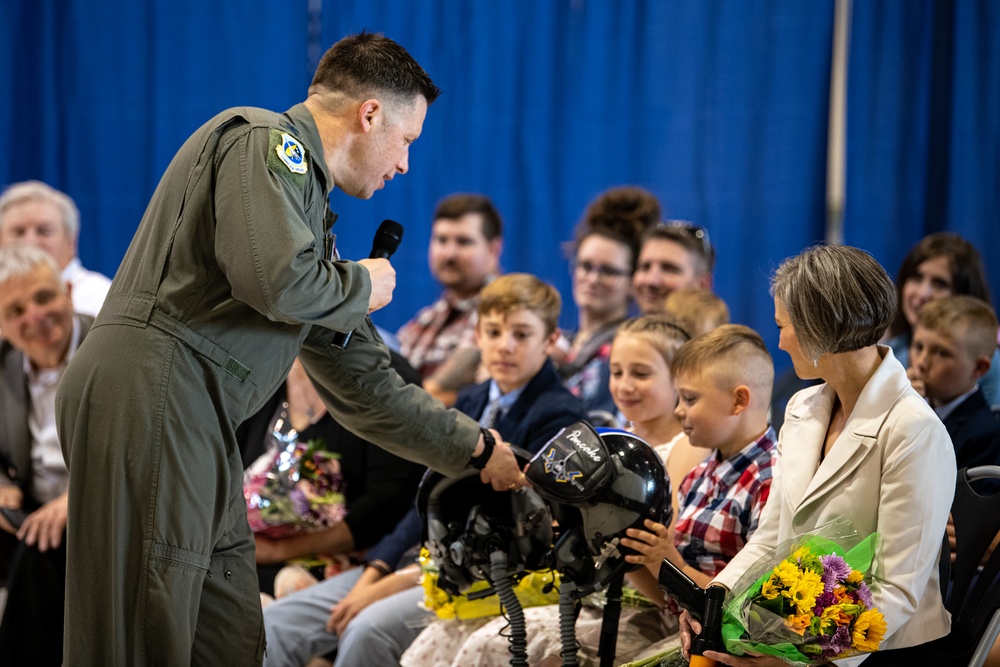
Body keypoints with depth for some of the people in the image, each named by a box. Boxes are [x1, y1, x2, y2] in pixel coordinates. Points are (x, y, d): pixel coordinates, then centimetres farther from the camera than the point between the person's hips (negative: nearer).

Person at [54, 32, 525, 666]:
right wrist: (363, 286, 1)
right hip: (152, 393, -10)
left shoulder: (311, 215, 28)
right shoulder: (266, 139, -1)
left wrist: (477, 450, 34)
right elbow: (276, 279, -20)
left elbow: (361, 385, 32)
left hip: (197, 427, 10)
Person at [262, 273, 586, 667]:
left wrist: (395, 584, -16)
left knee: (369, 629, -34)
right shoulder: (470, 403, 18)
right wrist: (373, 575, -3)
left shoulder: (558, 416, -8)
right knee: (276, 623, -9)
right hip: (428, 558, 8)